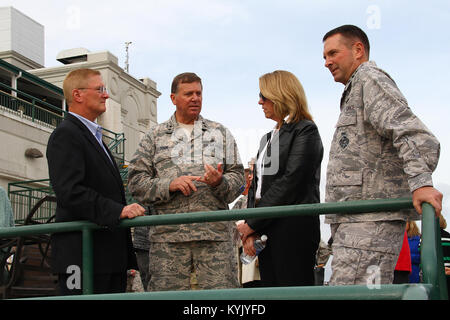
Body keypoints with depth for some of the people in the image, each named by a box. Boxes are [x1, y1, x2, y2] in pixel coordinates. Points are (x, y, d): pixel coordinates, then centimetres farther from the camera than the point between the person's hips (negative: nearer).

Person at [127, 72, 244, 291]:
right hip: (168, 235, 0)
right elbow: (136, 182, 7)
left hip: (215, 232, 1)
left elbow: (238, 176, 13)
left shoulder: (220, 133, 19)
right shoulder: (154, 137, 14)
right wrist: (169, 185, -10)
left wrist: (220, 182, -9)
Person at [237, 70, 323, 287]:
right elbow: (256, 185, 16)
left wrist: (253, 223, -13)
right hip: (265, 230, 8)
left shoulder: (305, 131, -4)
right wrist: (250, 232, 1)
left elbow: (290, 181, -14)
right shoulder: (267, 138, 22)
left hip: (293, 229, -8)